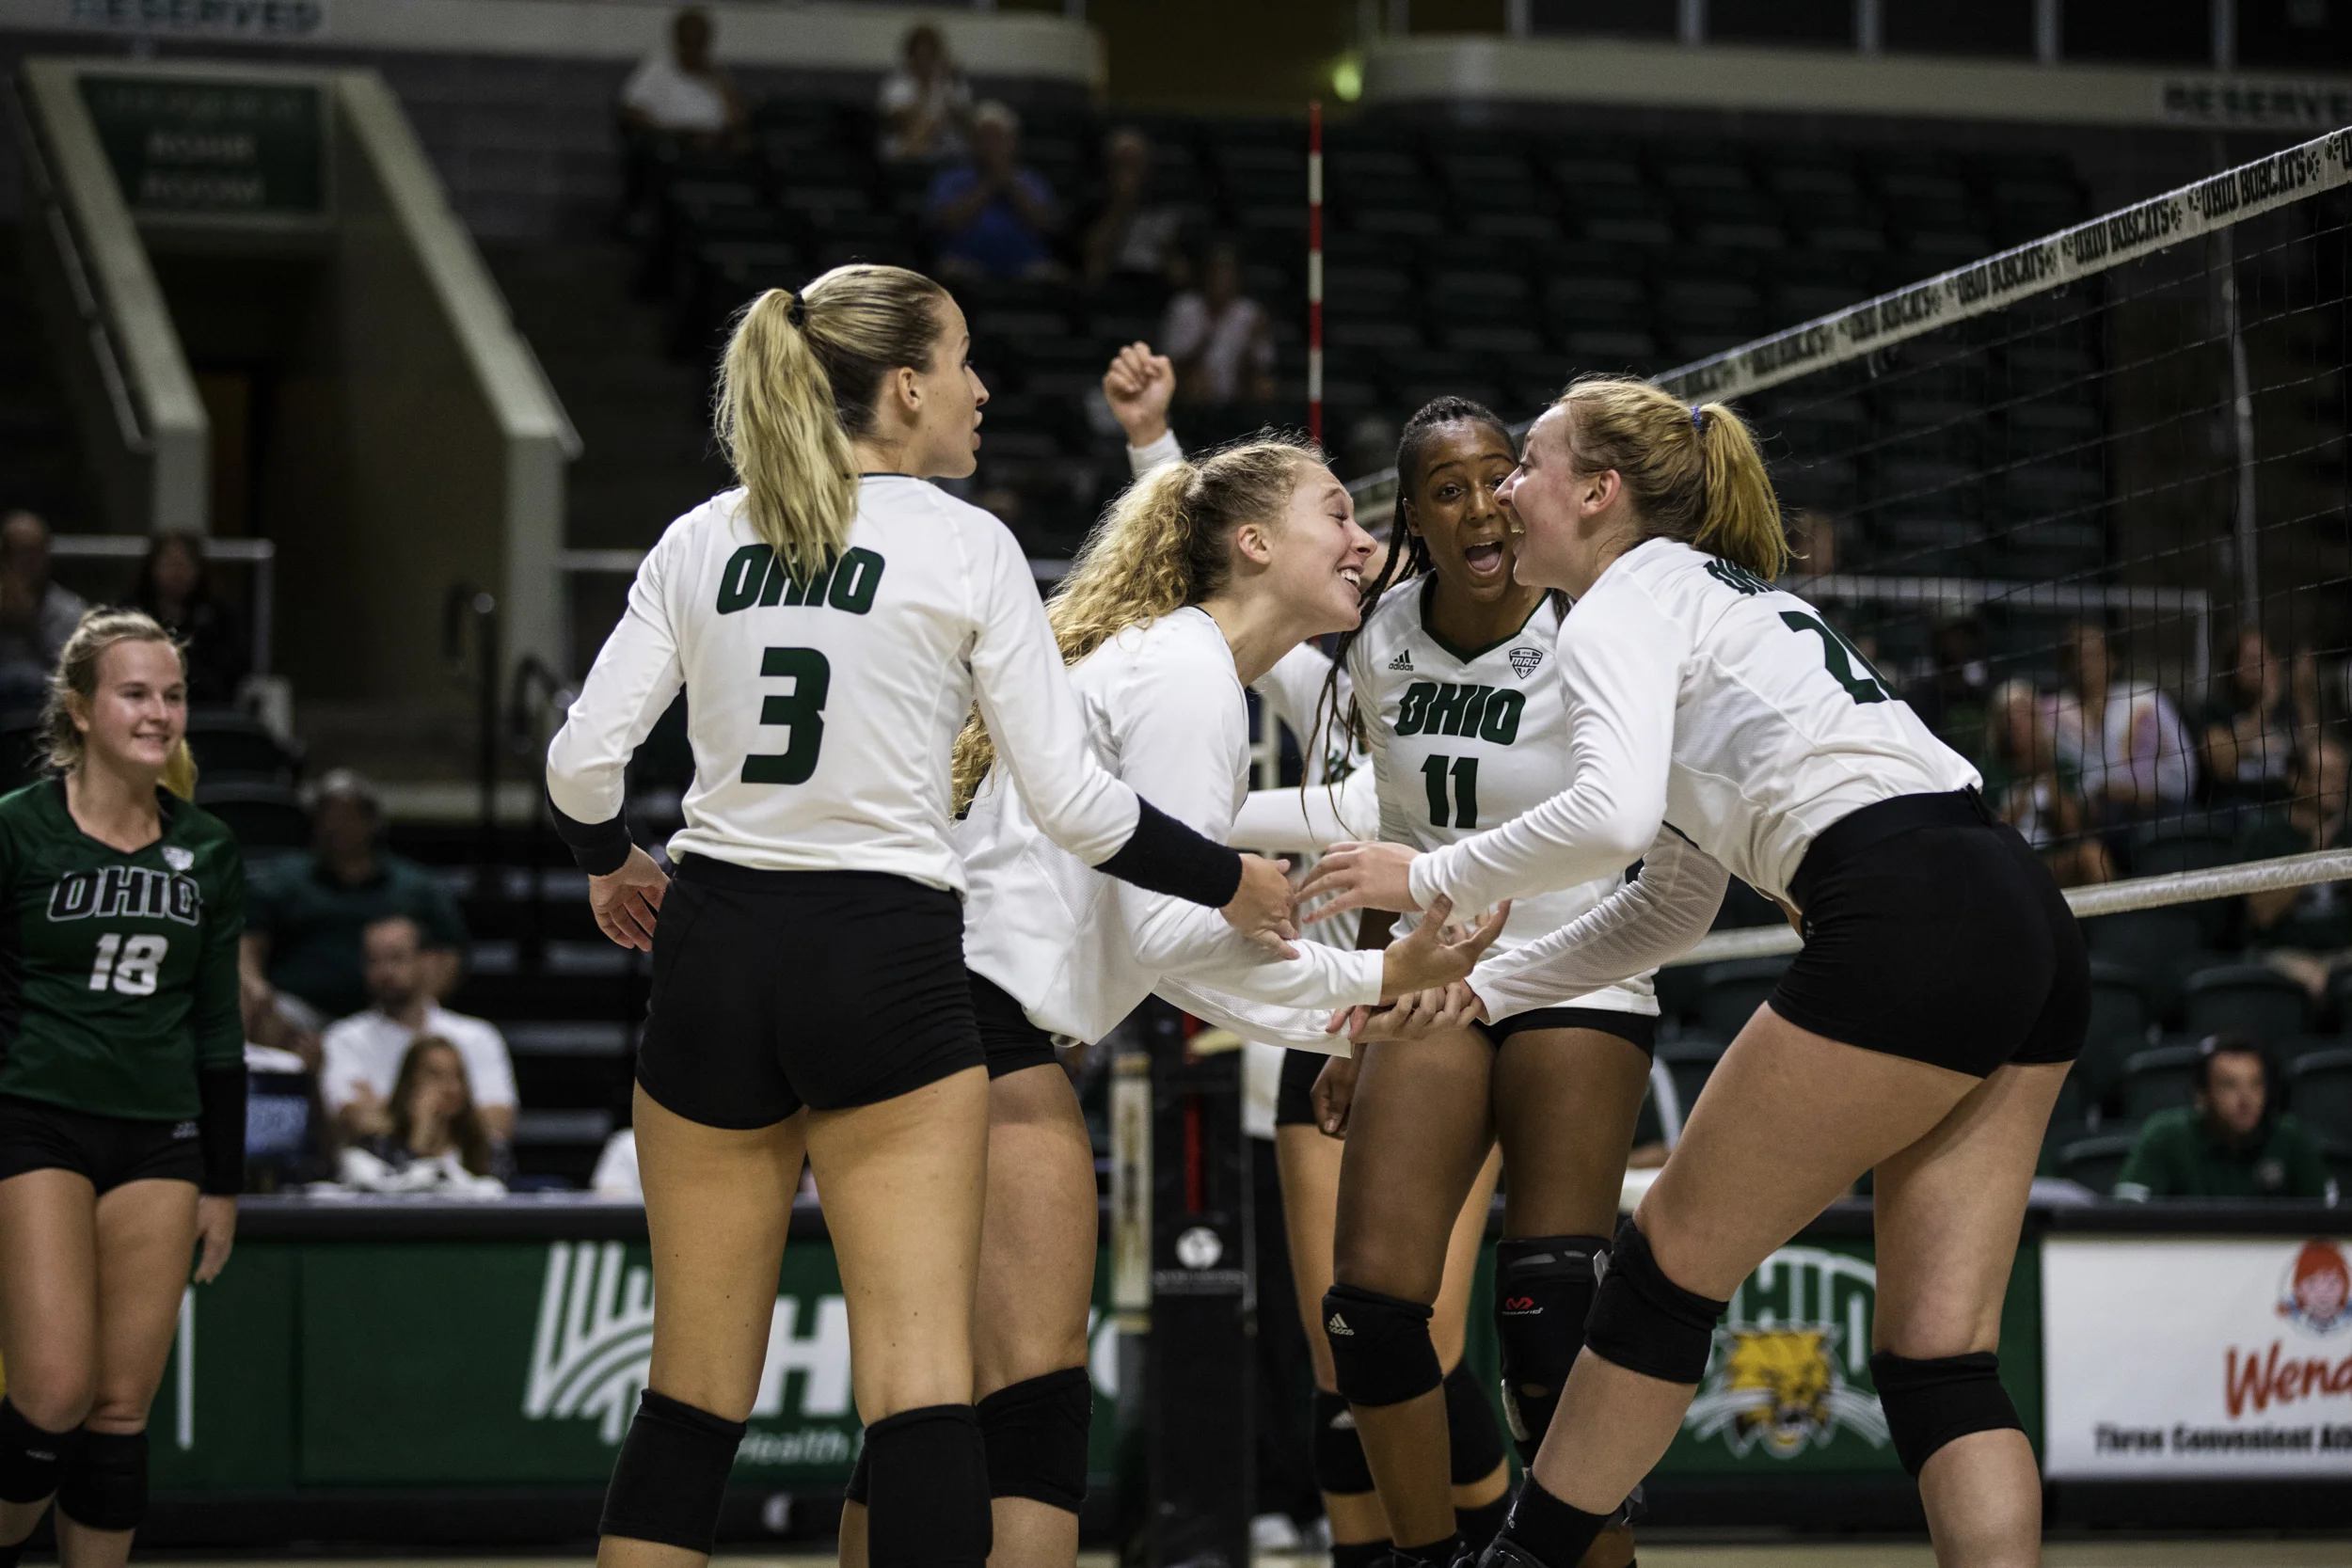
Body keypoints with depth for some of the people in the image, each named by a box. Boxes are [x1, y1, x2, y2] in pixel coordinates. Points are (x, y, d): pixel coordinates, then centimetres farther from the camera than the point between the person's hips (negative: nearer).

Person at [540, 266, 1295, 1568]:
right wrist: (1230, 884, 11)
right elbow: (1072, 802, -4)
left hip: (714, 952, 4)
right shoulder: (965, 546, -2)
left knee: (694, 1390, 11)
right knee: (922, 1386, -5)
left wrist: (609, 865, 24)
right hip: (884, 961, -4)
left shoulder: (701, 540, 7)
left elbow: (582, 760, 2)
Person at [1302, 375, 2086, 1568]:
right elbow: (1671, 907, 31)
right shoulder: (1722, 596, 30)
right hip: (2028, 933, 9)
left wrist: (1431, 877, -3)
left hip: (1908, 925, -9)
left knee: (1672, 1262, 7)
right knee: (1937, 1362, 5)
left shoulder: (1622, 606, 2)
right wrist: (1481, 987, 26)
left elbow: (1611, 813, -18)